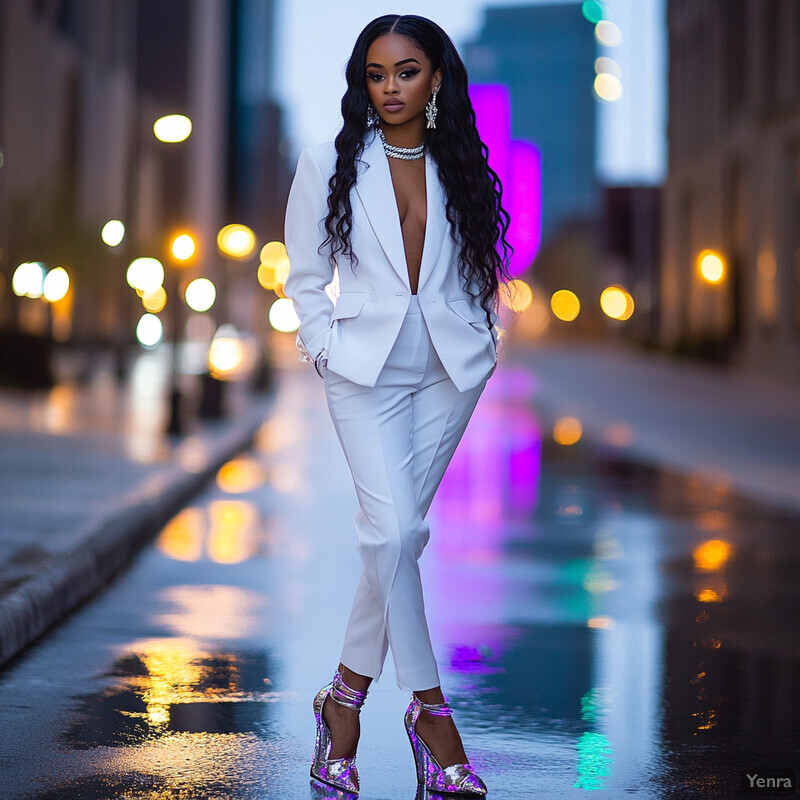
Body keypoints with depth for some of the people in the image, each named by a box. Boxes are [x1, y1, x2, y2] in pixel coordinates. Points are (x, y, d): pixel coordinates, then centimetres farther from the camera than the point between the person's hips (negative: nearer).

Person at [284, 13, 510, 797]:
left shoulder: (460, 168, 7)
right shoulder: (329, 165, 1)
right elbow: (304, 277, 5)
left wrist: (480, 339, 7)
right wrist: (329, 350, -4)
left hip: (449, 372, 2)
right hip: (366, 372, -2)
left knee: (396, 532, 3)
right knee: (393, 531, -14)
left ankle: (347, 695, 16)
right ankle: (429, 707, -2)